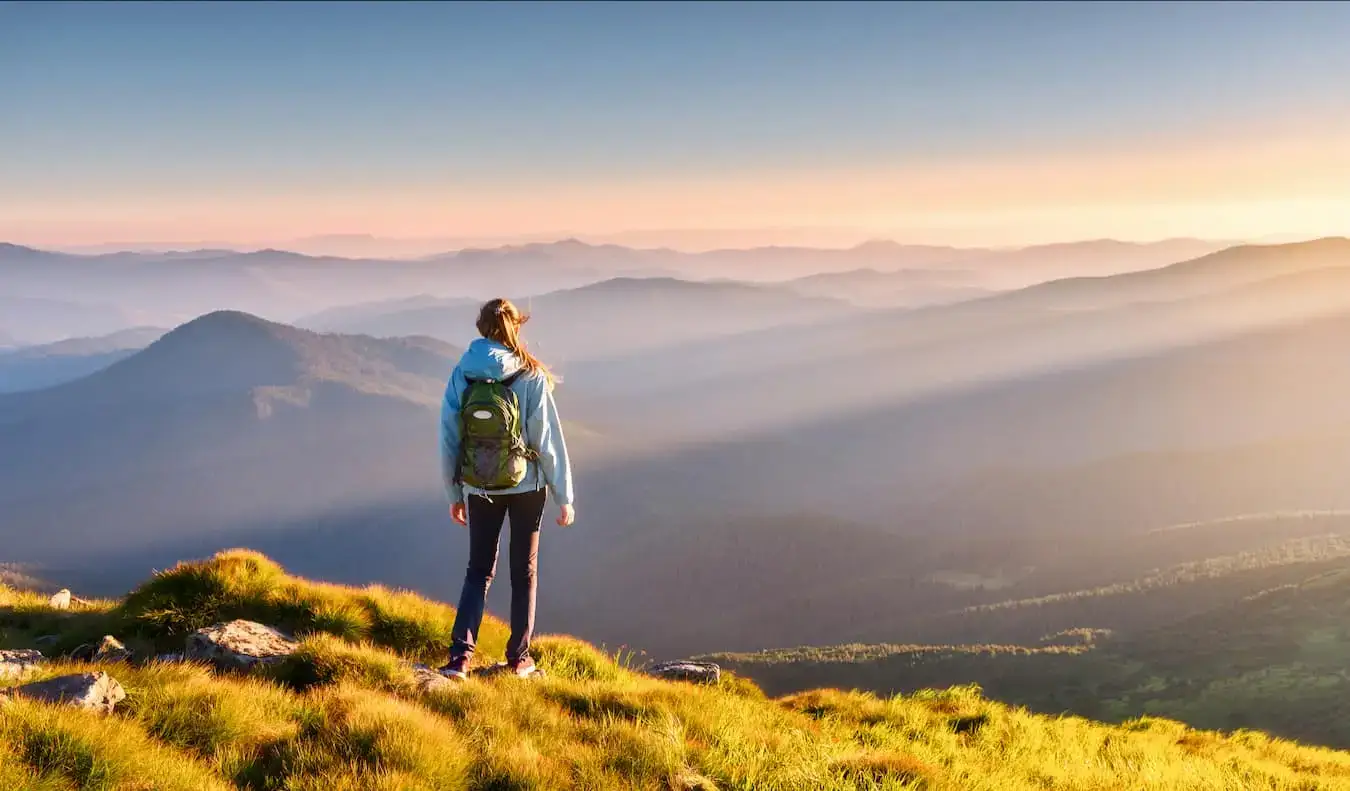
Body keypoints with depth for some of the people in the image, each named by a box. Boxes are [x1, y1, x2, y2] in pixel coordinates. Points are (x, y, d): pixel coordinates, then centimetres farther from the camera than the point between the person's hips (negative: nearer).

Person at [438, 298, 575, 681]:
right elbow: (549, 440, -10)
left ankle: (461, 654, 1)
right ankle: (519, 658, 19)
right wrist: (565, 497, -2)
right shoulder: (531, 376, -12)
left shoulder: (461, 375, -4)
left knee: (479, 570, 13)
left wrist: (454, 495, 12)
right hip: (526, 486, -2)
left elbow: (448, 440, 0)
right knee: (524, 571, 13)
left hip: (479, 488, 2)